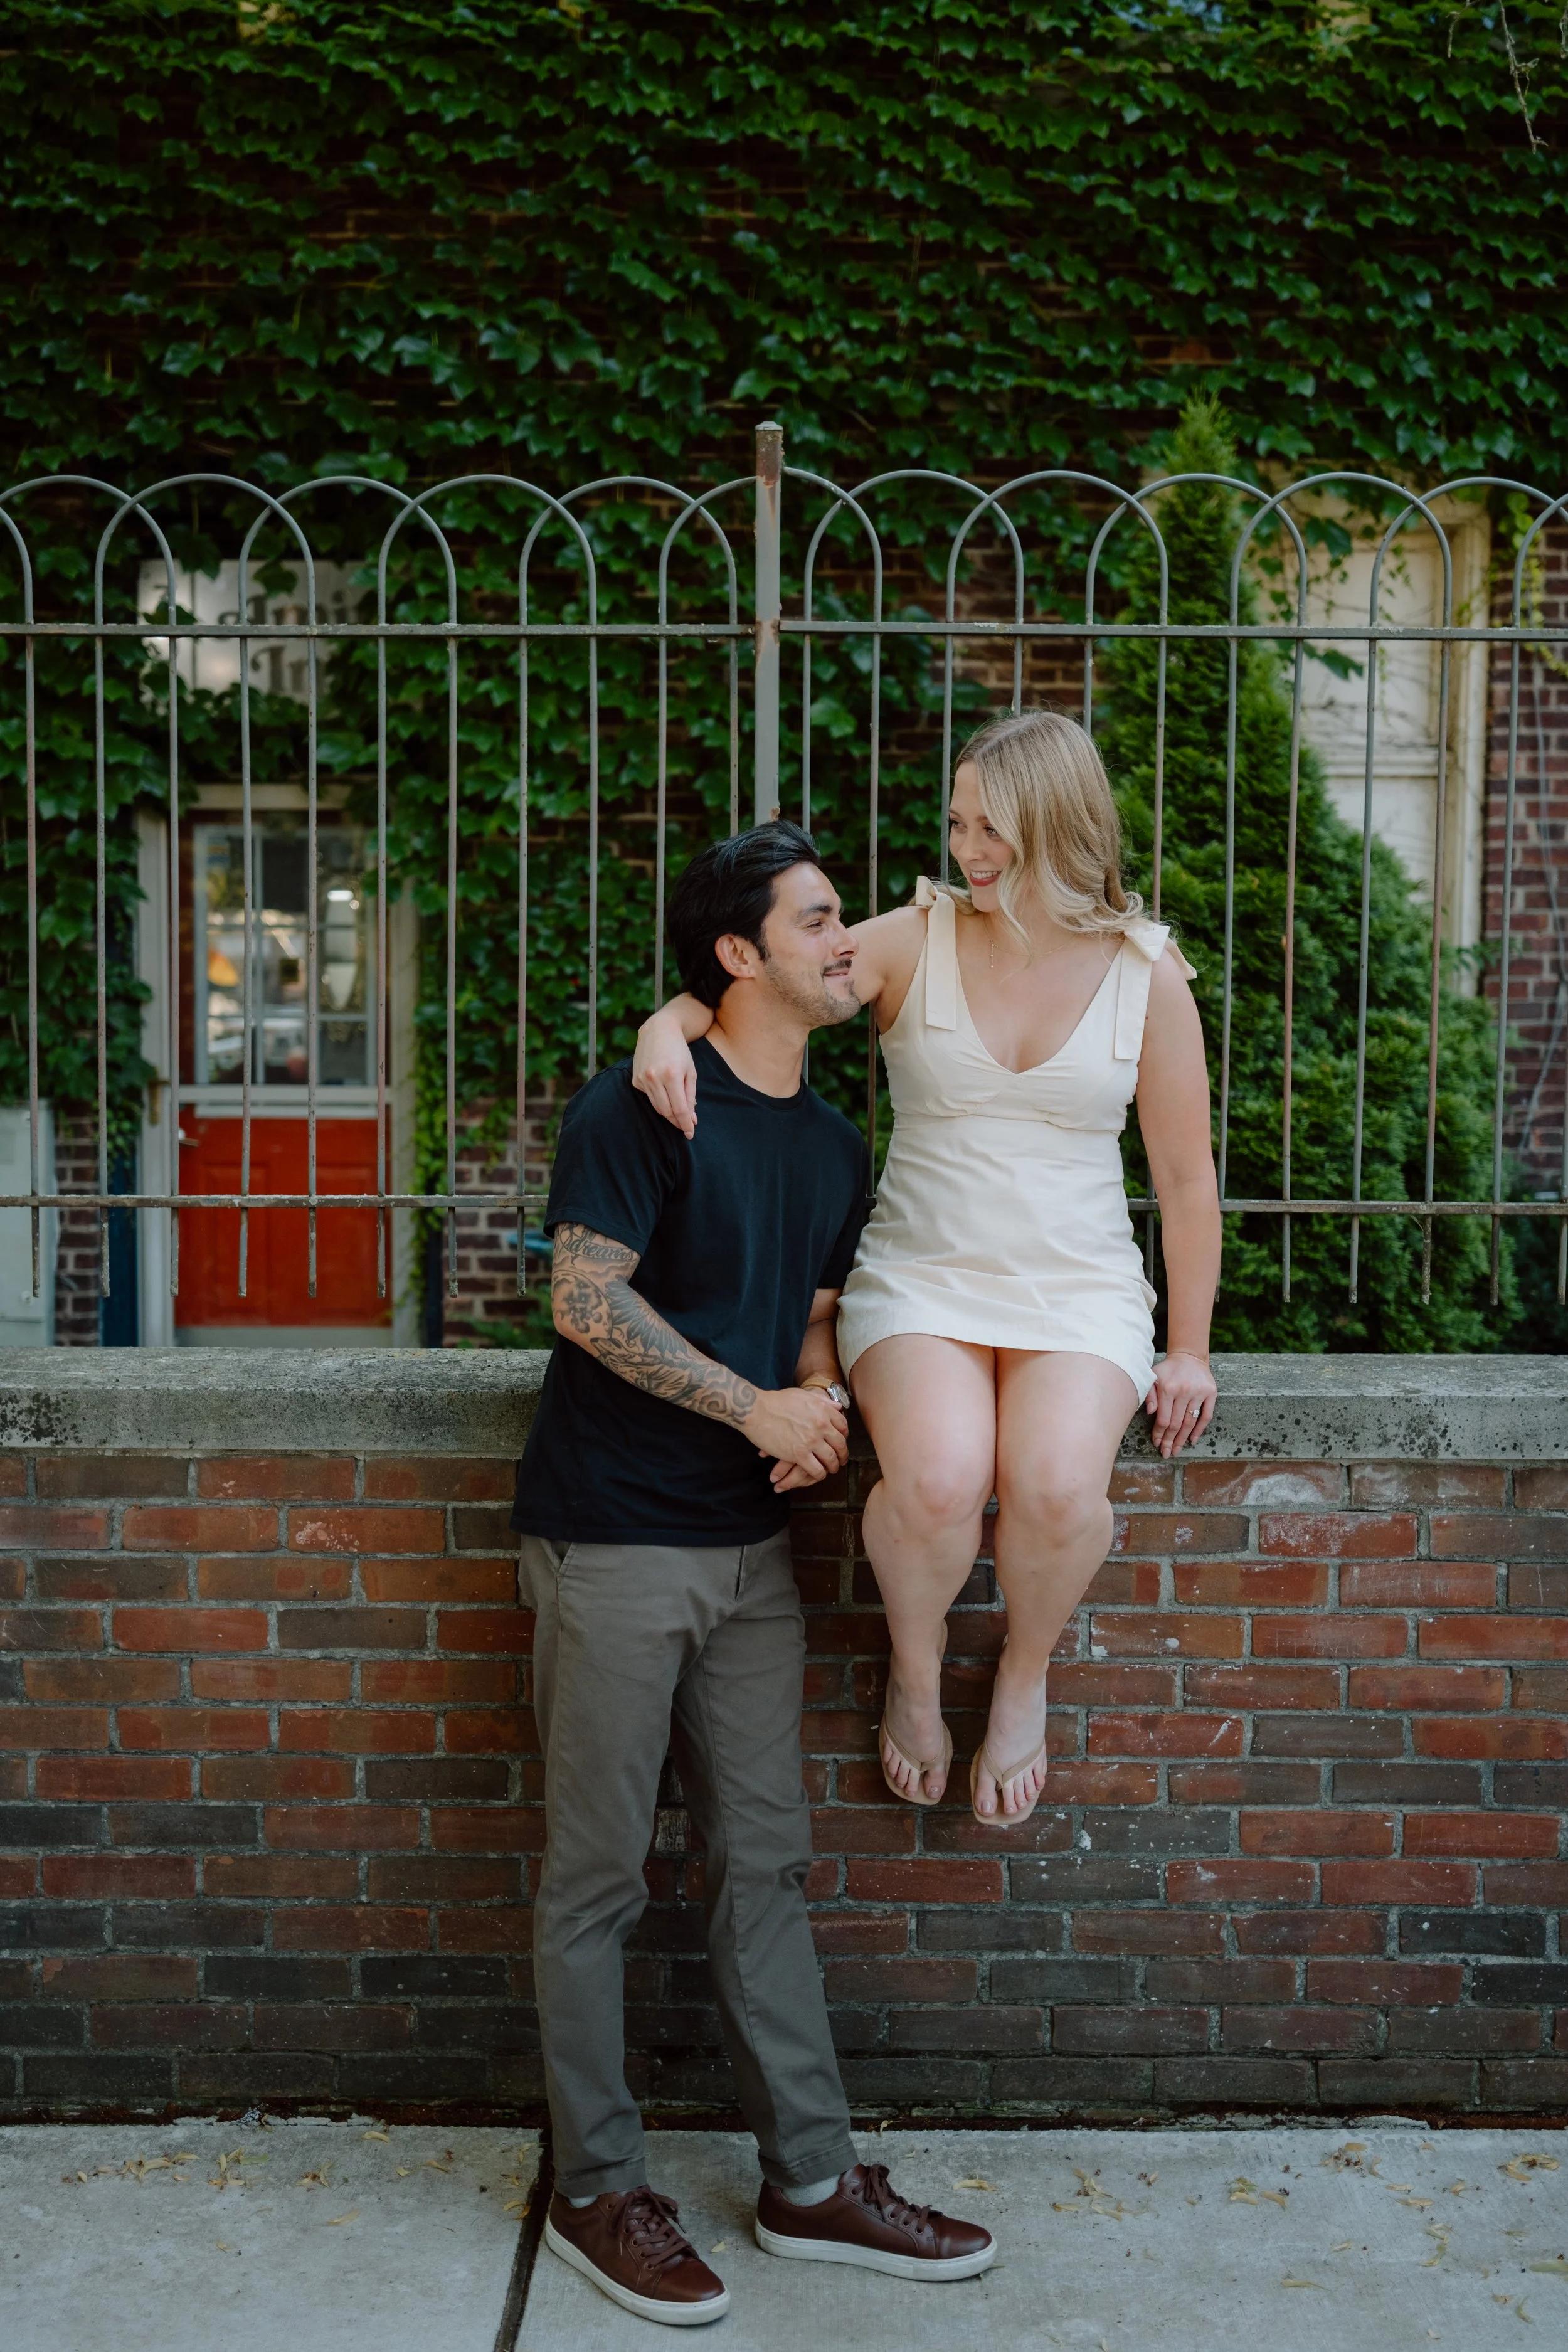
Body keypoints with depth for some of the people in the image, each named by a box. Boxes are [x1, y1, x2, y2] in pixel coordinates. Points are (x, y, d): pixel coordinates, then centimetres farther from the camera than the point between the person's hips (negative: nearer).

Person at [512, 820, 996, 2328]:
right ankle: (597, 2191, 18)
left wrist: (820, 1407, -4)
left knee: (764, 1865, 12)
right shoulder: (642, 1105, -10)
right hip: (613, 1537, -7)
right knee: (597, 1880, 3)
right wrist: (757, 1408, -16)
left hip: (750, 1542, 7)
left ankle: (810, 2182, 22)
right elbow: (586, 1300, -17)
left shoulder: (834, 1149, 13)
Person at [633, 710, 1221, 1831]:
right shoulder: (916, 940, 2)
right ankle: (916, 1667, 6)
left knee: (1057, 1487, -29)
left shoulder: (1146, 974, 3)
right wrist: (670, 1023, -30)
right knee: (937, 1478, -30)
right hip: (922, 1276, 0)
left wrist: (1188, 1350, 5)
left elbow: (1185, 1176, 8)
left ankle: (1025, 1675, 6)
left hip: (1080, 1287, 1)